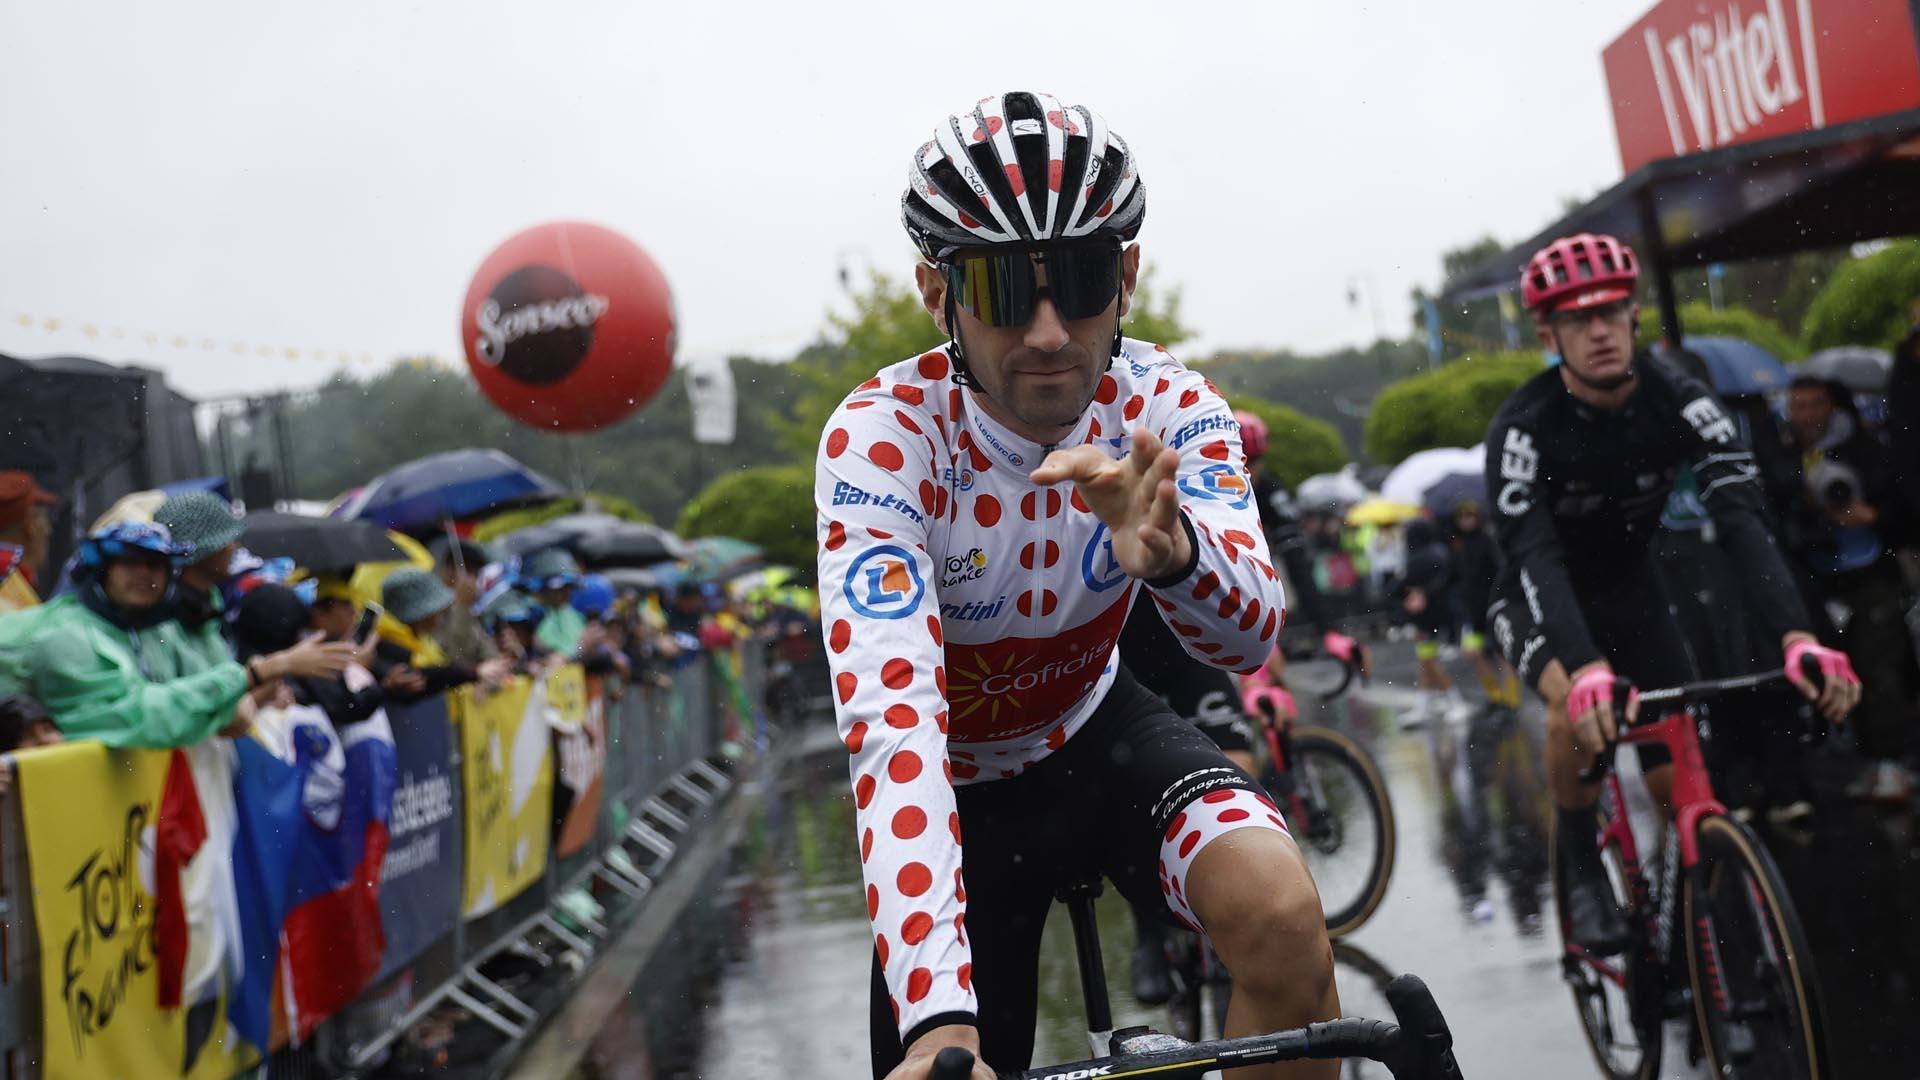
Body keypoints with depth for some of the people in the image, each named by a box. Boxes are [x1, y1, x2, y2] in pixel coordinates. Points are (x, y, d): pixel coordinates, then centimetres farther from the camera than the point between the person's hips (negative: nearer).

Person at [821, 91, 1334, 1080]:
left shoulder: (1165, 403, -19)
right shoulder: (880, 440, -29)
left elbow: (1249, 634, -32)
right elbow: (893, 722, -41)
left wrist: (1170, 550, -58)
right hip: (964, 785, -1)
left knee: (1284, 915, -27)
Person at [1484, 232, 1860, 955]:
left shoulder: (1677, 401, -20)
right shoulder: (1524, 427, -28)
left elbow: (1742, 519, -31)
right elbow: (1535, 558, -39)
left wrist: (1797, 637, -48)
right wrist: (1587, 669, -57)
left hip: (1630, 592, 3)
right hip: (1541, 603, -3)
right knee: (1580, 706, -34)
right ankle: (1581, 869, -11)